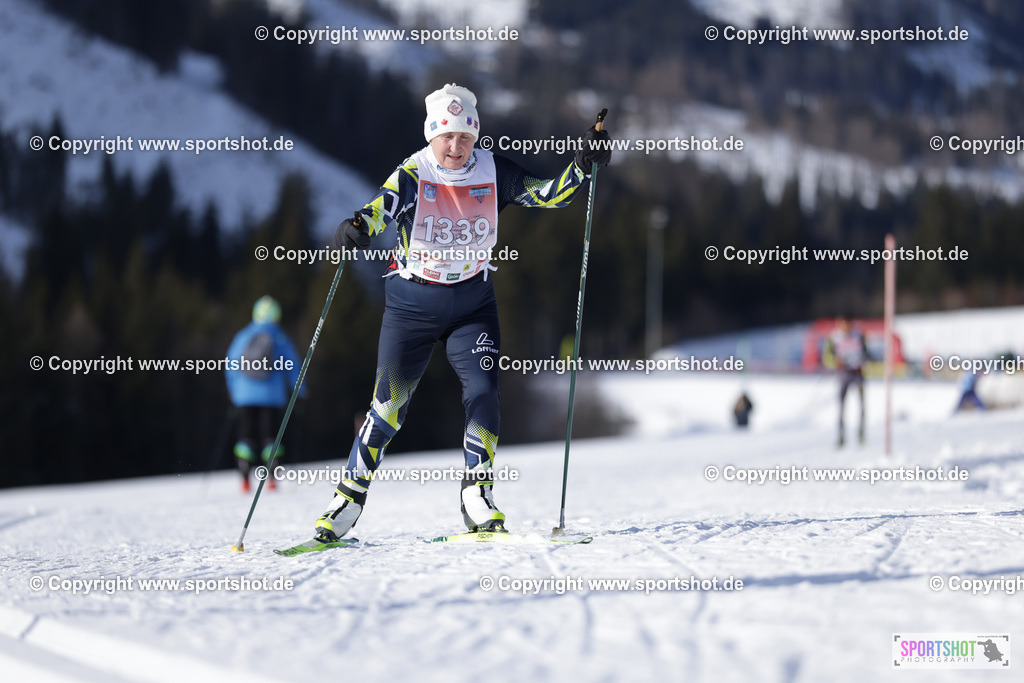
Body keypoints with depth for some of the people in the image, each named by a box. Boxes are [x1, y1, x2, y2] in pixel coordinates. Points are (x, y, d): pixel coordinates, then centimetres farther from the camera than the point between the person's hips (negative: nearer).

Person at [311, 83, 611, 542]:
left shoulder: (493, 172, -3)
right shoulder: (412, 176, -12)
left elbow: (547, 195, 0)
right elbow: (381, 207, -28)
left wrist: (581, 166, -16)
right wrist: (357, 228, -50)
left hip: (472, 302, 2)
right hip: (412, 304, -2)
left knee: (483, 392, -14)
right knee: (388, 404, -1)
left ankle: (476, 498, -4)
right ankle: (349, 499, 12)